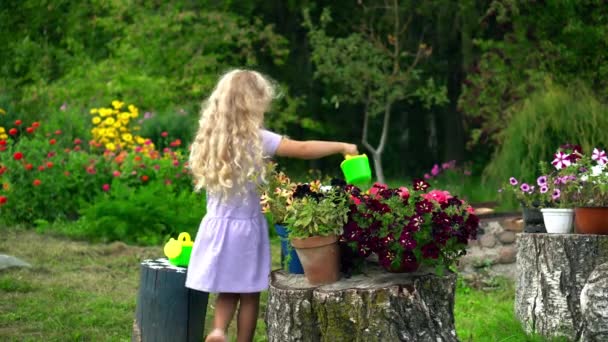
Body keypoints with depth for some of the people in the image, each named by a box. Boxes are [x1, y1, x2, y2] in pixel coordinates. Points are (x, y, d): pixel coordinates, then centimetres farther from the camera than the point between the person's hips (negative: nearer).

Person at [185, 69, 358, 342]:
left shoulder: (209, 138, 2)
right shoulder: (256, 139, -14)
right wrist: (342, 147, -1)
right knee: (249, 295, 8)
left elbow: (200, 180, 12)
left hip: (216, 224, 5)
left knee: (227, 291, 14)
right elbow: (303, 150, -12)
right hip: (245, 226, -5)